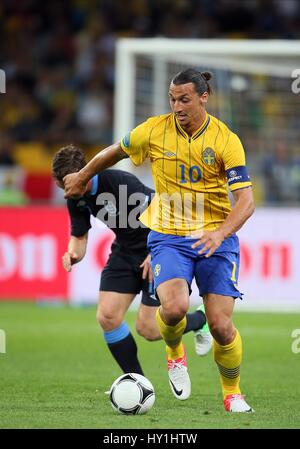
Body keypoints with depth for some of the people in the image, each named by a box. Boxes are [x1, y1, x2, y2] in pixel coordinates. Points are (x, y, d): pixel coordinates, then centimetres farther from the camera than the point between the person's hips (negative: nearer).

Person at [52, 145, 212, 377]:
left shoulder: (120, 182, -28)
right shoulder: (75, 199, -6)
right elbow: (80, 236, 7)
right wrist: (73, 254, -16)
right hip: (125, 251, 7)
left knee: (148, 329, -9)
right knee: (107, 316, -9)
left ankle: (199, 320, 21)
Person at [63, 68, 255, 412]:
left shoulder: (226, 140, -11)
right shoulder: (154, 131, -4)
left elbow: (246, 200, -16)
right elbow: (116, 152, 17)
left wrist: (220, 233, -32)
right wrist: (82, 177, 28)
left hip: (216, 237, -1)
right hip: (168, 235, 1)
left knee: (220, 324, -9)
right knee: (174, 308, -25)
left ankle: (232, 393, 19)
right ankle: (175, 353, 12)